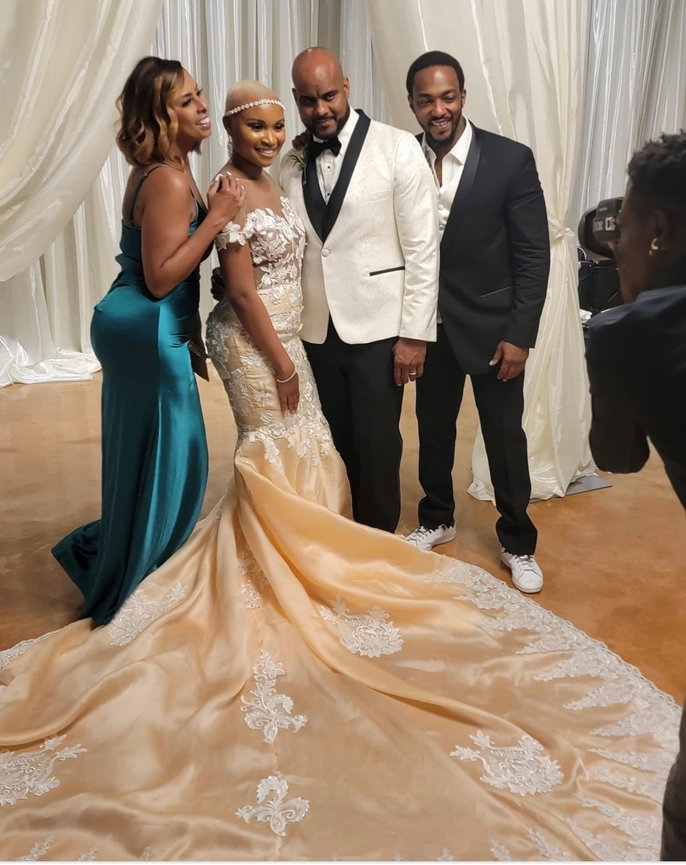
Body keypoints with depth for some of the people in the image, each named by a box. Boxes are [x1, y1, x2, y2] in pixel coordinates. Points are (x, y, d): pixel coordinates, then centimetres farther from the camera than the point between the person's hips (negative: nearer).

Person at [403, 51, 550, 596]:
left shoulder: (511, 160, -11)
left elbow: (533, 255, -10)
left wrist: (519, 335, -13)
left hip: (492, 327, -3)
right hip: (430, 326, 3)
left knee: (505, 438, 8)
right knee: (433, 429, 17)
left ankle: (518, 543, 27)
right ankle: (437, 519, 39)